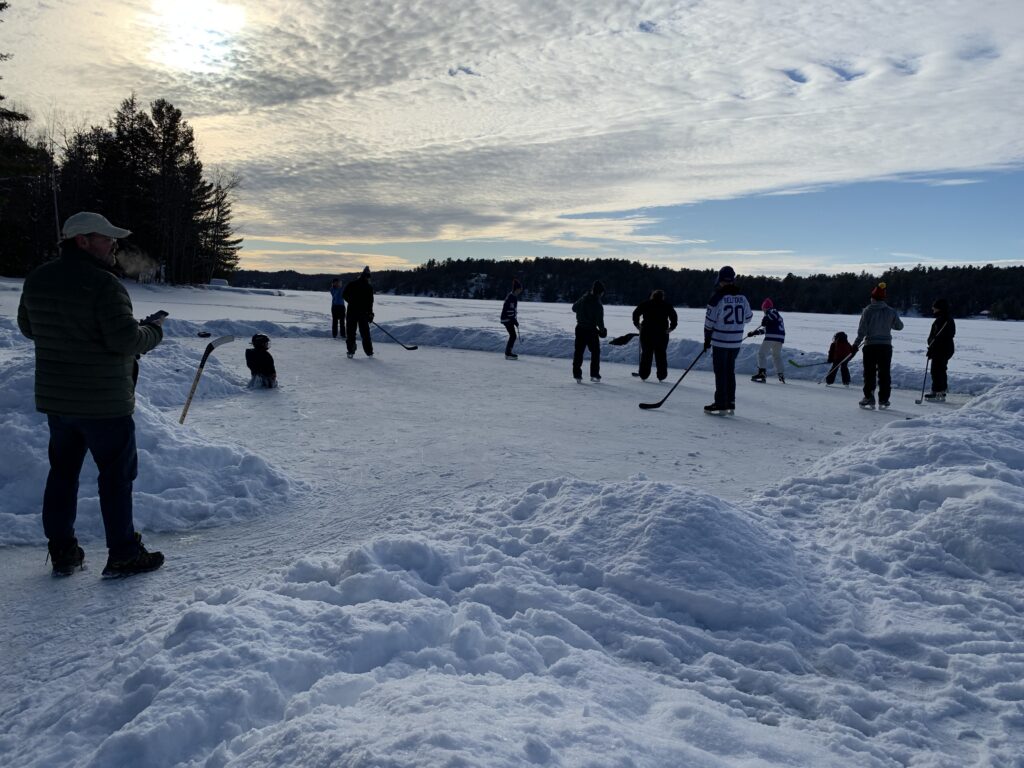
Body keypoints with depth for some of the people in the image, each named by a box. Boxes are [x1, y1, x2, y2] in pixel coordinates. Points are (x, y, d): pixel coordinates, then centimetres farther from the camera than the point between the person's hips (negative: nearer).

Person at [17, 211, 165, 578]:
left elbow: (28, 327, 18)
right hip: (103, 402, -7)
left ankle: (61, 552, 25)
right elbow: (126, 340, -24)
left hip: (54, 397, 7)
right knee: (116, 475, 3)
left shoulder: (37, 280, 5)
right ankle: (123, 555, 11)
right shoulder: (103, 283, -20)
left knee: (62, 472, 17)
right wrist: (153, 330, -6)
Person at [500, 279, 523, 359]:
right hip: (507, 319, -10)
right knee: (513, 336, -9)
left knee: (512, 336, 14)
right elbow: (510, 311, -22)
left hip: (509, 319, 10)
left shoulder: (513, 296, 12)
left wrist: (515, 320, 21)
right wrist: (515, 321, -19)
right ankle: (508, 354, -6)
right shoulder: (512, 297, -19)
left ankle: (508, 352, 21)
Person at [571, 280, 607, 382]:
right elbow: (599, 320, -15)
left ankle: (577, 375, 5)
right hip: (591, 330, -4)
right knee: (595, 352, 12)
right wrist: (602, 330, 2)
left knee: (578, 352, 9)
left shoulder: (583, 299, -1)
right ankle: (594, 375, 12)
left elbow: (574, 308, 14)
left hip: (580, 329, 4)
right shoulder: (598, 305, -16)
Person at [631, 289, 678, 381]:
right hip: (662, 333, 0)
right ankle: (661, 376, 4)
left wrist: (637, 325, 8)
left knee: (646, 354, 8)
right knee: (661, 355, 7)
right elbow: (674, 317, -2)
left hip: (646, 333, 0)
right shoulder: (667, 306, 6)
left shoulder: (645, 304, 6)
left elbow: (635, 313, 1)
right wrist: (671, 328, 2)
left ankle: (644, 375, 6)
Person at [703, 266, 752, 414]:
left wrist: (707, 339, 0)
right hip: (736, 342, 5)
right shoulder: (742, 297, 3)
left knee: (720, 372, 2)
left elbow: (709, 321, -10)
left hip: (720, 342, -5)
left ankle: (721, 404, 4)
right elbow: (748, 317, 13)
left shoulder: (717, 298, -13)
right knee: (730, 371, 16)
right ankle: (730, 403, 19)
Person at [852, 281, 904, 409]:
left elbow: (862, 330, -10)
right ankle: (883, 399, 8)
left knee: (869, 373, 4)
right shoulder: (891, 311, 2)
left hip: (870, 345, -3)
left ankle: (869, 397, 0)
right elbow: (899, 326, 14)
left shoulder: (868, 310, -7)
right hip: (886, 345, 3)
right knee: (884, 373, 8)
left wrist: (856, 344, -3)